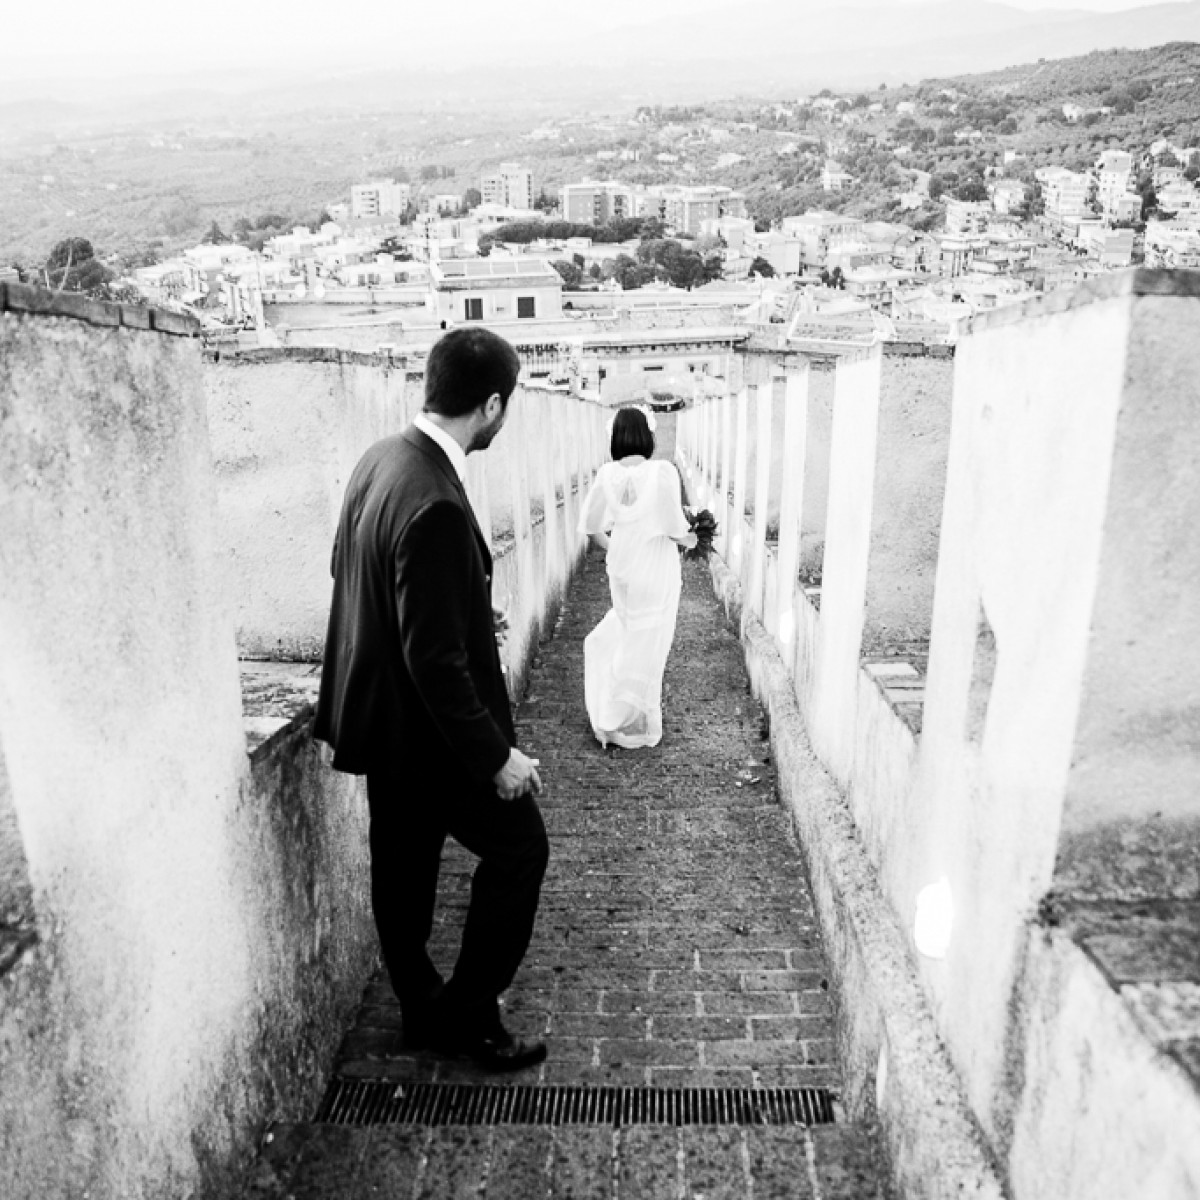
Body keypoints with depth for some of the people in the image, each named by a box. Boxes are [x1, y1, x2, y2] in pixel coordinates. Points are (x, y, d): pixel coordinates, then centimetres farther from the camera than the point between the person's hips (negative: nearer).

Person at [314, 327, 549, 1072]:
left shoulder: (383, 458, 0)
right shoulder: (434, 505, -30)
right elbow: (436, 661, -28)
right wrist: (497, 754, -18)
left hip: (381, 713, 9)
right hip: (424, 728, -9)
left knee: (404, 865, 21)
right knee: (519, 847, 10)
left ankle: (424, 1011, 41)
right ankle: (469, 1015, 25)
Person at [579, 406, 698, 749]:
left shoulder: (607, 474, -6)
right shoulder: (662, 471, -18)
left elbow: (592, 525, 1)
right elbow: (675, 528, -18)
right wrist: (690, 539, 4)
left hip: (621, 567, 4)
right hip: (657, 570, -4)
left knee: (626, 634, 24)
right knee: (647, 645, 9)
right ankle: (634, 725, 21)